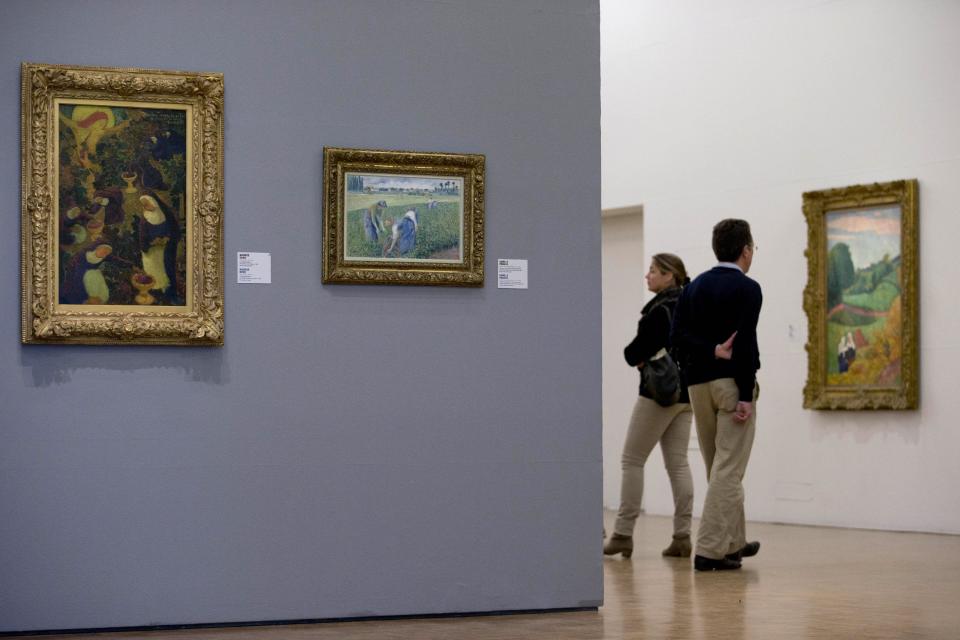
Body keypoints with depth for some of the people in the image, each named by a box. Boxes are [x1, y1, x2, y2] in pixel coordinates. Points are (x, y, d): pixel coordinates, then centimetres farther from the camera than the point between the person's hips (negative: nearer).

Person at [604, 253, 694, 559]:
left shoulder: (660, 309, -14)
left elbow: (636, 351, -17)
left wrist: (636, 358, 3)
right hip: (685, 393, 8)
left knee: (632, 460, -1)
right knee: (678, 464, 6)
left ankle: (623, 534, -2)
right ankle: (682, 537, 1)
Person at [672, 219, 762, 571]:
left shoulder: (694, 286, 11)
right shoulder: (747, 288, -8)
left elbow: (678, 333, 0)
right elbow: (745, 343, -17)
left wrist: (712, 352, -9)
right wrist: (746, 395, -18)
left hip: (699, 383, 7)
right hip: (732, 383, -7)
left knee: (720, 469, 17)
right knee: (728, 471, -5)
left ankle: (734, 542, 27)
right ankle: (710, 550, -9)